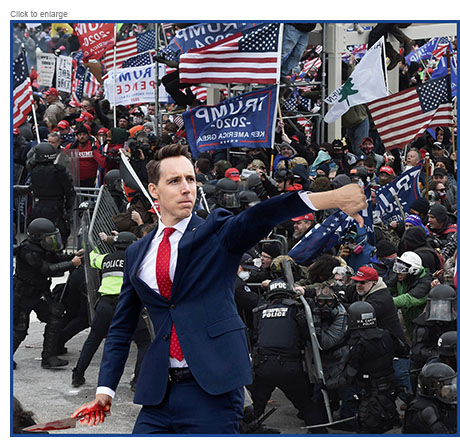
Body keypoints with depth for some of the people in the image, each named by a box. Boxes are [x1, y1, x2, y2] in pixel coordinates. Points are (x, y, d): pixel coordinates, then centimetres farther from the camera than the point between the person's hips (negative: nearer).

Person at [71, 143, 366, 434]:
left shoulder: (217, 232, 1)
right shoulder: (137, 254, 13)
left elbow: (257, 218, -19)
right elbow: (122, 327, 17)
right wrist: (105, 390, 8)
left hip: (213, 388, -4)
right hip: (159, 392, 4)